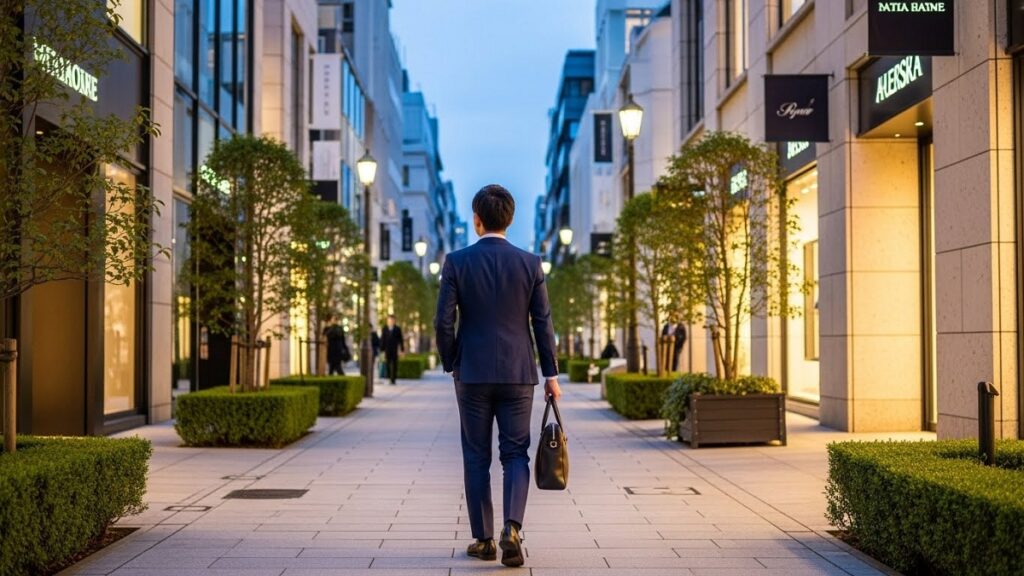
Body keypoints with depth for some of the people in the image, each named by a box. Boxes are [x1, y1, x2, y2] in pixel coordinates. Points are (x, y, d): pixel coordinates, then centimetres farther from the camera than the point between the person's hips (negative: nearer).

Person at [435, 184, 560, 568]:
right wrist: (551, 374, 6)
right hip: (518, 374, 1)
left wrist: (450, 364, 10)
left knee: (477, 458, 9)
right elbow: (543, 323, -1)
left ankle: (483, 539, 12)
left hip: (472, 373, -1)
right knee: (515, 455, 7)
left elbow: (443, 322, -5)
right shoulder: (530, 263, -1)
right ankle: (512, 528, -13)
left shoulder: (457, 262, -4)